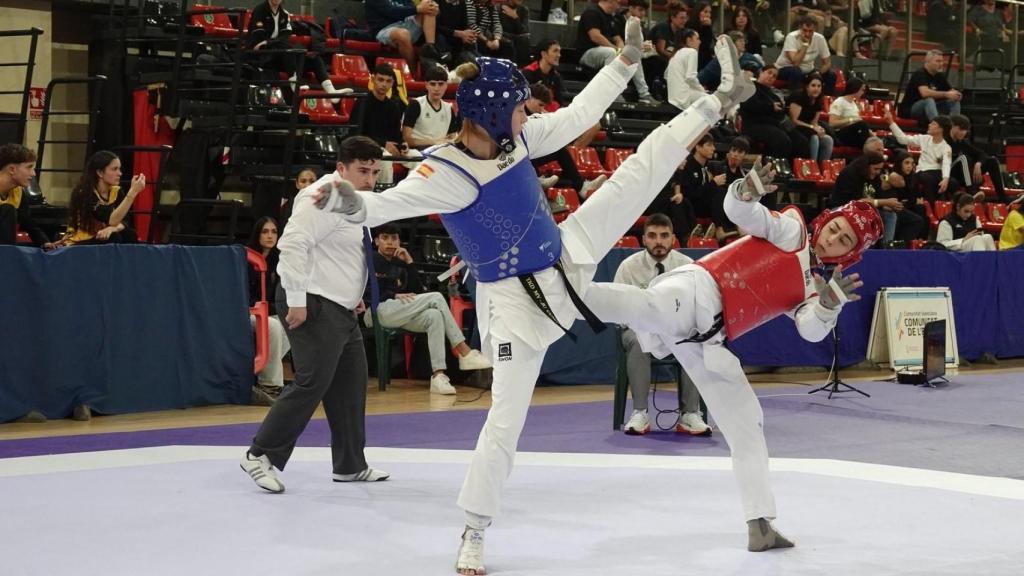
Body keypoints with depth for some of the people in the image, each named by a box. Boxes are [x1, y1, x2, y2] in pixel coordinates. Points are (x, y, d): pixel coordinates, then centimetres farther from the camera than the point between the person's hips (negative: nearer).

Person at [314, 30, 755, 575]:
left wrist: (623, 65, 11)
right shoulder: (445, 173, -28)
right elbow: (389, 204, -41)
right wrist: (353, 203, -63)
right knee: (506, 418, -5)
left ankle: (719, 100, 29)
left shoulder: (517, 136, -7)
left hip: (567, 259, 7)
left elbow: (576, 116, 9)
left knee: (642, 169, 10)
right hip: (515, 301, -7)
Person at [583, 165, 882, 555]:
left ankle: (760, 525, 18)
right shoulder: (790, 230, 10)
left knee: (746, 425, 10)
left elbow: (813, 330, 4)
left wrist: (830, 303, -14)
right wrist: (747, 192, -26)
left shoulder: (814, 288, 24)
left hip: (707, 340, 7)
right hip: (692, 295, -7)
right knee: (644, 307, -43)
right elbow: (740, 212, -6)